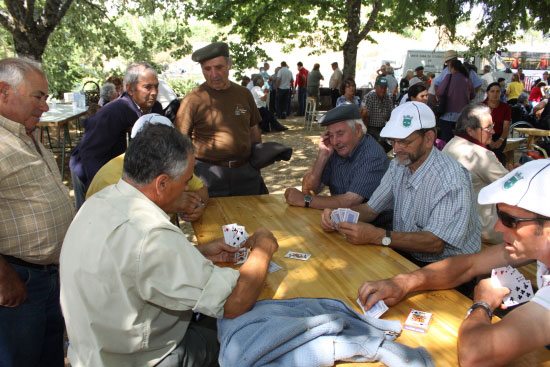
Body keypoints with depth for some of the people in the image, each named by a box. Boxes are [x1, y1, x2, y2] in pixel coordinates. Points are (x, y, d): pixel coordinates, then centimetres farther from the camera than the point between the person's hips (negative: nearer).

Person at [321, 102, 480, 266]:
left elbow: (435, 243, -27)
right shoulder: (398, 166, 3)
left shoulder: (452, 179, -22)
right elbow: (371, 208, 5)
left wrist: (377, 236, -35)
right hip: (404, 252, 7)